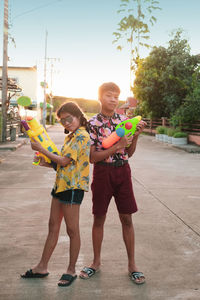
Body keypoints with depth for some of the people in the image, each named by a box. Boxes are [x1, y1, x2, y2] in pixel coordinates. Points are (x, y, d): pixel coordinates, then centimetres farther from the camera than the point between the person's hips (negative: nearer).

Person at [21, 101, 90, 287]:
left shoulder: (82, 136, -13)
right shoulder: (70, 136, 16)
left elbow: (65, 161, -19)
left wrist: (41, 149, -11)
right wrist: (46, 163, 4)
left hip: (73, 187, -10)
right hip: (61, 184, 10)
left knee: (72, 230, 1)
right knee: (53, 226, 14)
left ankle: (71, 270, 16)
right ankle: (42, 267, 24)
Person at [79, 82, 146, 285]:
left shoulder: (124, 120, 3)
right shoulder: (92, 124, -7)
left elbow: (129, 153, 7)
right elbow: (92, 157, -12)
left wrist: (136, 135, -9)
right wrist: (117, 146, -20)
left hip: (122, 171, 2)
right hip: (102, 172, -2)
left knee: (127, 218, 6)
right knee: (99, 218, 9)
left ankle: (132, 264, 19)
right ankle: (96, 262, 26)